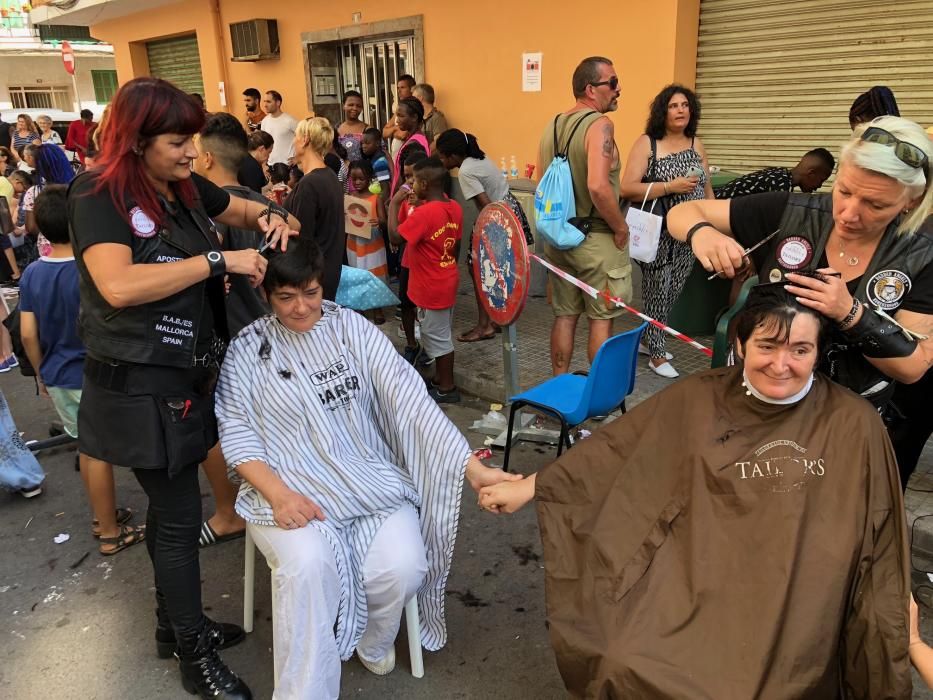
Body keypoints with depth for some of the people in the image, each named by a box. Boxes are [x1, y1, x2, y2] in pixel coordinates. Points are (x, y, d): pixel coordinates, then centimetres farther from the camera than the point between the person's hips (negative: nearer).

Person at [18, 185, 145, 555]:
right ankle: (110, 533, 15)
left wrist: (41, 372, 15)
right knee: (101, 451, 4)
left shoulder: (31, 274, -1)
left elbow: (28, 334, 2)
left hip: (57, 377, 6)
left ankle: (102, 515, 34)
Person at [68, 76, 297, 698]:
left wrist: (270, 217, 0)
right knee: (181, 518, 1)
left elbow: (242, 208, 23)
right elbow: (118, 285, -30)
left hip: (189, 374, 8)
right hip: (140, 387, -7)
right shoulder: (99, 194, -15)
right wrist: (218, 260, -27)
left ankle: (176, 624, 37)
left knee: (170, 507, 19)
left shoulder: (185, 186, 6)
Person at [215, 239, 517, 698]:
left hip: (371, 479, 2)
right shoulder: (246, 350, 0)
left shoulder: (352, 328, 0)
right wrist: (278, 494, -20)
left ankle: (371, 641, 15)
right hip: (290, 489, -1)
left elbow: (408, 397, -8)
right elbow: (236, 434, -2)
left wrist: (472, 467, -17)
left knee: (402, 567, -21)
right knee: (308, 566, -31)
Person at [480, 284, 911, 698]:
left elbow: (878, 543, 4)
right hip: (689, 587, 1)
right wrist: (528, 487, 3)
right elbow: (613, 450, 2)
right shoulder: (696, 400, -2)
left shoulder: (855, 424, -4)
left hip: (790, 611, -1)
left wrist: (894, 618, 7)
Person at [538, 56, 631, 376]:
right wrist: (621, 228, -16)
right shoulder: (599, 124, -16)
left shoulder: (553, 125, 7)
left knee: (564, 316, 15)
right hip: (596, 238, -7)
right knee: (601, 320, 6)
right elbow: (598, 187, -29)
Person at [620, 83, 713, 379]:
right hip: (658, 234, -5)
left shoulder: (696, 144, 10)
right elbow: (626, 189, -16)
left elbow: (707, 189, 16)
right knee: (658, 292, 1)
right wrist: (671, 187, -21)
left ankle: (648, 340, 28)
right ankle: (657, 353, 15)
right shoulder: (646, 143, -6)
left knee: (674, 293, 10)